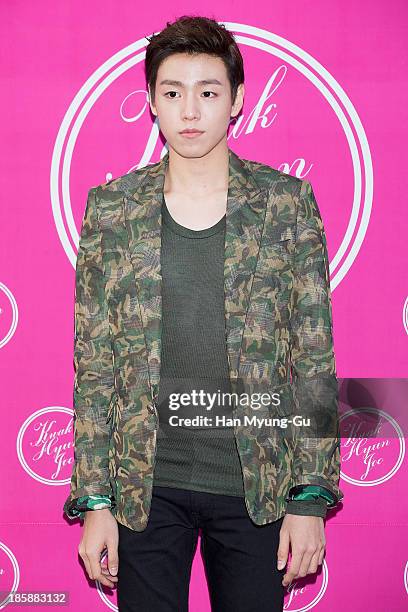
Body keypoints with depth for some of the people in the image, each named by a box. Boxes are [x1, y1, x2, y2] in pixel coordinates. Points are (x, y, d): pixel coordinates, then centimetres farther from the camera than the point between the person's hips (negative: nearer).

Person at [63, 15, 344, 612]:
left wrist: (311, 497, -4)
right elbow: (93, 363, 2)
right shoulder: (111, 208, 1)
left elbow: (314, 357, -1)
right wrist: (93, 500, -1)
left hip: (257, 485, 0)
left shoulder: (287, 201, -1)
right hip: (145, 486, 1)